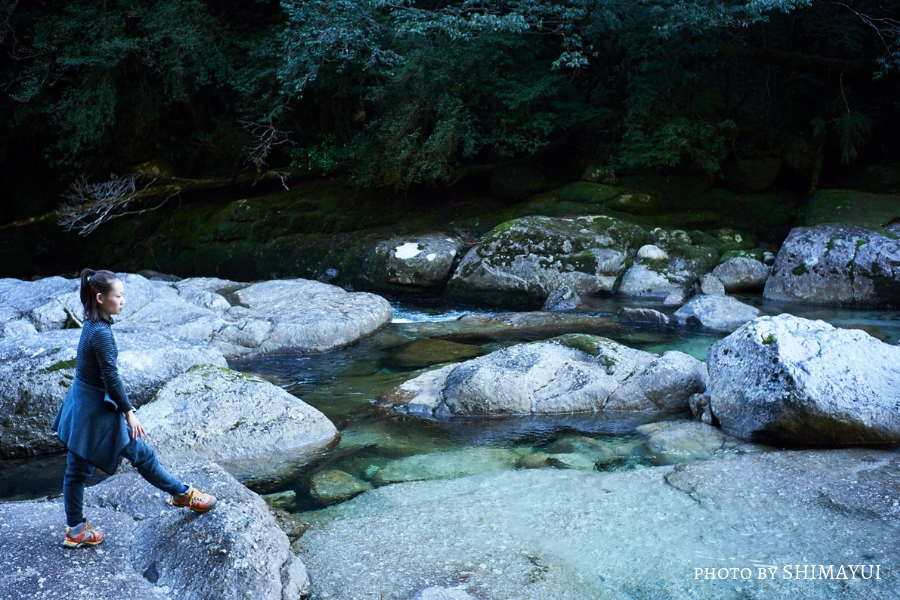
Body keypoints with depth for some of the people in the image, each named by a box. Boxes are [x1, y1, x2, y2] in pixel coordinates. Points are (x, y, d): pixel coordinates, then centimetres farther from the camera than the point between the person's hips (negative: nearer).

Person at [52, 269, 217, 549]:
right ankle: (184, 494, 21)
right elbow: (111, 378, -22)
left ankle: (75, 531, 27)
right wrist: (128, 412, -15)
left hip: (81, 405, 9)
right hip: (97, 410, -9)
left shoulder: (91, 325, 4)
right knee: (141, 454, 6)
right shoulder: (101, 333, -24)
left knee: (77, 469, 15)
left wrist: (122, 406, 22)